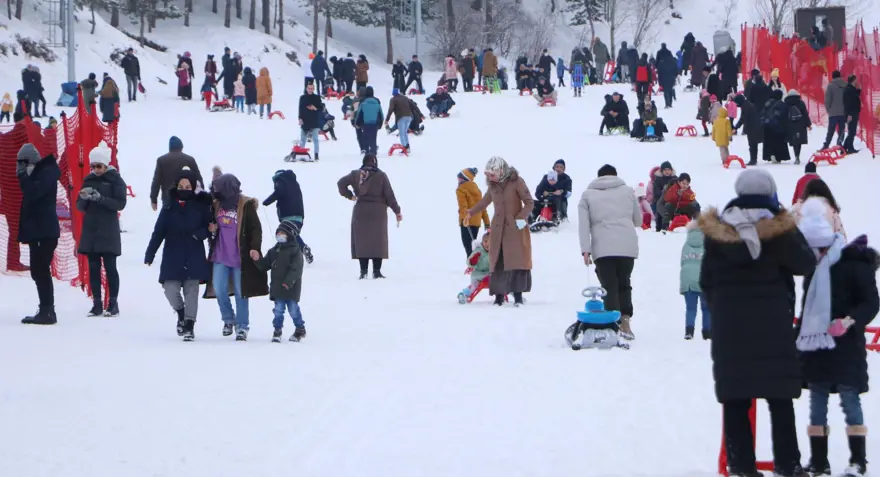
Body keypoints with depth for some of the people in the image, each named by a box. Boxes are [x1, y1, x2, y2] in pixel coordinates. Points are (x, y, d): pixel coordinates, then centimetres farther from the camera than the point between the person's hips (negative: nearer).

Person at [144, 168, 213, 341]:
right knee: (171, 289, -5)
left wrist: (200, 233, -18)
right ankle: (180, 312, 25)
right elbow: (159, 231, 1)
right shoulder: (170, 205, 1)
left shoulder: (200, 206, -2)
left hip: (194, 257, -1)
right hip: (172, 257, 1)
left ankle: (189, 325, 11)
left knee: (191, 291, 2)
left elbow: (210, 225, 5)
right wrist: (149, 254, -3)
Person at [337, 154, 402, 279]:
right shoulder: (381, 176, -6)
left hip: (360, 211, 2)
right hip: (378, 212, -2)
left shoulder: (355, 174, 0)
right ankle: (377, 271, 1)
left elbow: (341, 183, -5)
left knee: (361, 240, 7)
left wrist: (350, 195, 7)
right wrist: (397, 211, 3)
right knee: (378, 241, 4)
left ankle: (363, 271, 3)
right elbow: (389, 195, -5)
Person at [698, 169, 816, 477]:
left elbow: (706, 280, 5)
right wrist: (793, 236, 16)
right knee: (780, 399, 5)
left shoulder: (717, 229, 3)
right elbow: (805, 264, 0)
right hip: (772, 324, -2)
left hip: (728, 326, 2)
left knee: (735, 400, 4)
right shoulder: (779, 228, -7)